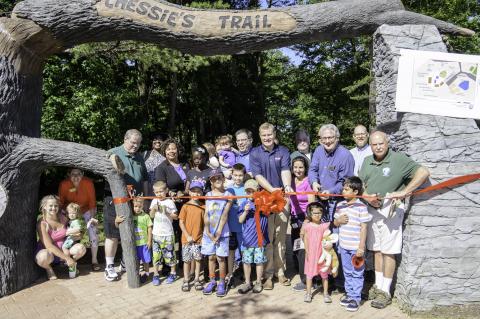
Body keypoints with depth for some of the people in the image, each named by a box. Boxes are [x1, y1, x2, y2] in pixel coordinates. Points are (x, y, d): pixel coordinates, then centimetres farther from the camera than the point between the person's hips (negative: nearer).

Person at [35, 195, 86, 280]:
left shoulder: (62, 218, -4)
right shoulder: (42, 223, -17)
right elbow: (49, 246, -22)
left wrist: (68, 233, -18)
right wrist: (67, 258, -25)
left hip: (63, 249, 4)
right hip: (48, 252, -4)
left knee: (81, 248, -21)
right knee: (44, 257, -39)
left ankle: (67, 264, 9)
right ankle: (49, 269, -2)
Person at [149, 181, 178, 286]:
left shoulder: (169, 202, -7)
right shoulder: (154, 201, 5)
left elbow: (176, 217, -5)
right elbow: (151, 216, 9)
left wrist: (167, 212, -18)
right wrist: (153, 209, -9)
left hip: (168, 233, -3)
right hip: (156, 233, 3)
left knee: (169, 253, 4)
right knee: (156, 254, 5)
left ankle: (173, 273, 21)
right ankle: (155, 275, 16)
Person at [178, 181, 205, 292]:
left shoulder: (203, 207, 0)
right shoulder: (186, 206, -4)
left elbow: (205, 222, 4)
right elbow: (181, 223, -4)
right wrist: (188, 236, -10)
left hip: (199, 238, 1)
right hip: (187, 238, -1)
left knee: (198, 259, 8)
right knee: (187, 260, 7)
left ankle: (196, 280, 21)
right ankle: (186, 281, 18)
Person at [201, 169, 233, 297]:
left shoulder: (228, 195, -3)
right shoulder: (208, 195, 6)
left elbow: (224, 215, -9)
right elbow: (206, 215, 1)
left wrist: (218, 233, -13)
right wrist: (208, 232, -8)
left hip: (222, 233, -3)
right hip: (208, 233, 3)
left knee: (221, 258, 2)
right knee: (211, 257, 10)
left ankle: (222, 283, 14)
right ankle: (212, 282, 22)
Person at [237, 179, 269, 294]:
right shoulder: (244, 204, 2)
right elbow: (240, 220, 0)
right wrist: (245, 211, -16)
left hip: (260, 238, -1)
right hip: (247, 238, 2)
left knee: (259, 261, 7)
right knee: (246, 261, 10)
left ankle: (258, 283, 22)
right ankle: (247, 283, 24)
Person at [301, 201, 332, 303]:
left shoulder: (325, 226, -3)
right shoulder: (307, 226, -3)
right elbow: (306, 240, 1)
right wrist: (307, 251, -3)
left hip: (322, 253, 0)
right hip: (311, 254, 0)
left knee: (324, 274, 10)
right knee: (309, 273, 10)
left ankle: (326, 293, 23)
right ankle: (308, 293, 24)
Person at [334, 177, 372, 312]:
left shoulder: (361, 207, -14)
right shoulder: (340, 205, 4)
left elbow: (364, 227, -13)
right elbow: (335, 222, 15)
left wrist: (361, 247, -15)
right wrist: (338, 220, -10)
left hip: (356, 247, -6)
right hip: (343, 245, 6)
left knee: (357, 274, 7)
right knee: (347, 272, 18)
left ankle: (356, 298, 17)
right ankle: (349, 294, 31)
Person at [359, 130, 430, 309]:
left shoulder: (398, 159, -10)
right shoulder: (367, 161, 8)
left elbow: (423, 173, -17)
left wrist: (403, 192, -23)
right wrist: (368, 197, -11)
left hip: (390, 209, -5)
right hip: (372, 209, 5)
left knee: (388, 251, 0)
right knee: (376, 249, 13)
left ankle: (385, 291, 10)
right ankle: (378, 285, 26)